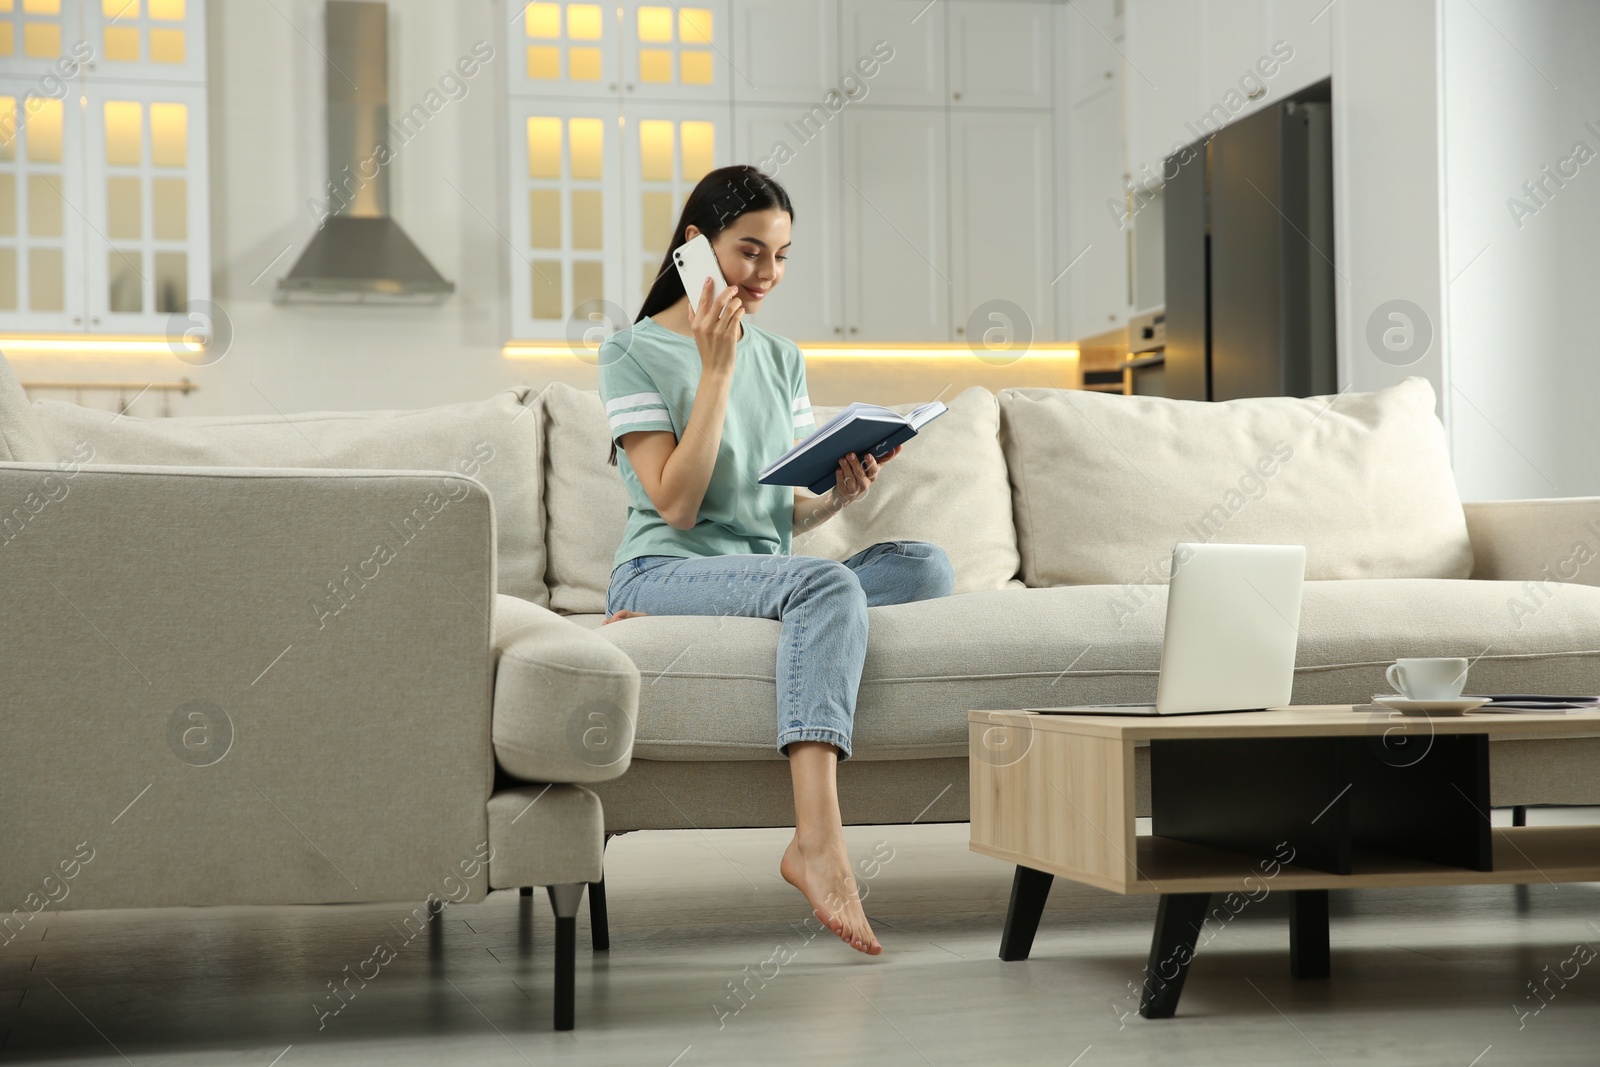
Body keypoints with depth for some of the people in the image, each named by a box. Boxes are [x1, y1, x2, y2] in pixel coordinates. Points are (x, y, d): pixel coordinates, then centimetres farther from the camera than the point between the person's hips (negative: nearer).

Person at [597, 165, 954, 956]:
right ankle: (818, 842, -48)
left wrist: (842, 496, -8)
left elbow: (788, 516, 15)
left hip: (766, 573, 6)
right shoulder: (634, 353, -1)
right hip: (664, 571, -6)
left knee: (927, 566, -22)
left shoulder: (780, 359, 17)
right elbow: (676, 505, -12)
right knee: (828, 584, -36)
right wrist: (718, 370, -13)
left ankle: (655, 624, -22)